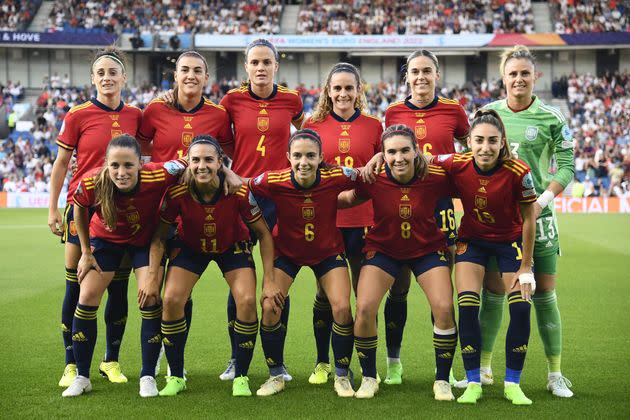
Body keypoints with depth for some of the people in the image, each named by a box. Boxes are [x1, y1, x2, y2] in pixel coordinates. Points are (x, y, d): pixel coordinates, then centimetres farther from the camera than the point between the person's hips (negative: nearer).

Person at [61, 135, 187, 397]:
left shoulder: (157, 176, -38)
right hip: (105, 239, 1)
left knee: (149, 298, -13)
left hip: (145, 240, -1)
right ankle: (81, 377, 10)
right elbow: (79, 209, -8)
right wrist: (86, 252, -3)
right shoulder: (92, 184, -33)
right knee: (87, 298, -5)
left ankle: (148, 376, 4)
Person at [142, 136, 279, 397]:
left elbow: (263, 233, -17)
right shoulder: (177, 192, -29)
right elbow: (160, 236, -14)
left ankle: (241, 378, -1)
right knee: (171, 300, -17)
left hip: (232, 247, -1)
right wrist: (152, 278, -19)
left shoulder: (239, 191, -31)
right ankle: (175, 377, 2)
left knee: (247, 301, -20)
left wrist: (269, 279, -20)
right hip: (190, 247, 1)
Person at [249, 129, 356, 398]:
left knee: (342, 308, -12)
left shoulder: (336, 178, -27)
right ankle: (276, 375, 10)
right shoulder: (272, 182, -29)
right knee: (270, 307, -12)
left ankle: (342, 376, 11)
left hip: (328, 251, 0)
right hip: (286, 251, 0)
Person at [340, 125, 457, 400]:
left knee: (444, 308, -16)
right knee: (364, 309, -16)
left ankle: (442, 381, 6)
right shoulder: (374, 181, -21)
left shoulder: (436, 179, -23)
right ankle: (368, 378, 7)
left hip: (428, 249, 0)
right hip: (383, 248, 0)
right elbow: (343, 200, -3)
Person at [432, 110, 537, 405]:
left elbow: (528, 219, -14)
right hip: (472, 240, 1)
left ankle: (512, 384, 6)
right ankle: (473, 383, 2)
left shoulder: (517, 172, -26)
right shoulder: (457, 165, -22)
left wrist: (525, 268, -11)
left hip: (510, 241, -1)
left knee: (521, 309, -11)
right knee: (467, 308, -13)